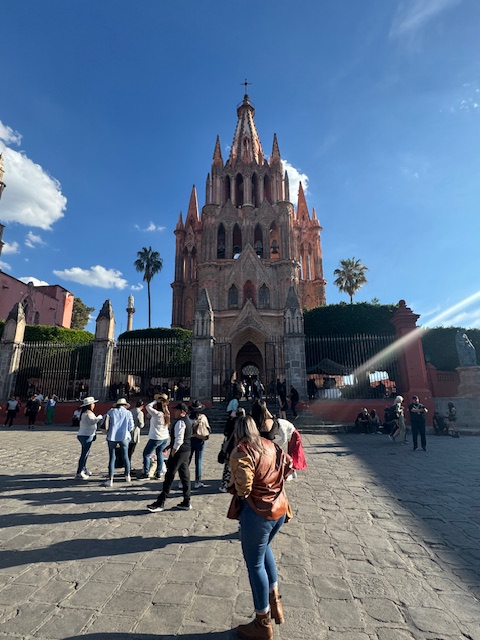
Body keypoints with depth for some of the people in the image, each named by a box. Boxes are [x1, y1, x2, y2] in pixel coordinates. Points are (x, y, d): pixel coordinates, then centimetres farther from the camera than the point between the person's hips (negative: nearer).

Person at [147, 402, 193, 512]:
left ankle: (160, 503, 6)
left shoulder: (180, 422, -17)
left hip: (179, 452, -10)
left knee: (169, 477, -2)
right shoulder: (187, 422, 14)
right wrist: (170, 446, 19)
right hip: (186, 451, 10)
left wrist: (173, 452, -13)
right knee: (185, 476, 13)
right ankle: (186, 503, 20)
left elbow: (179, 440, -24)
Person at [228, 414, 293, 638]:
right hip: (280, 508, 7)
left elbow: (243, 487, -28)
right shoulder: (270, 445, 1)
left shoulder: (241, 452, -20)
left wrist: (235, 488, -6)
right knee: (264, 548, 33)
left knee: (255, 564, 14)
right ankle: (275, 601, 36)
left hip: (257, 512, -7)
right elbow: (289, 464, 11)